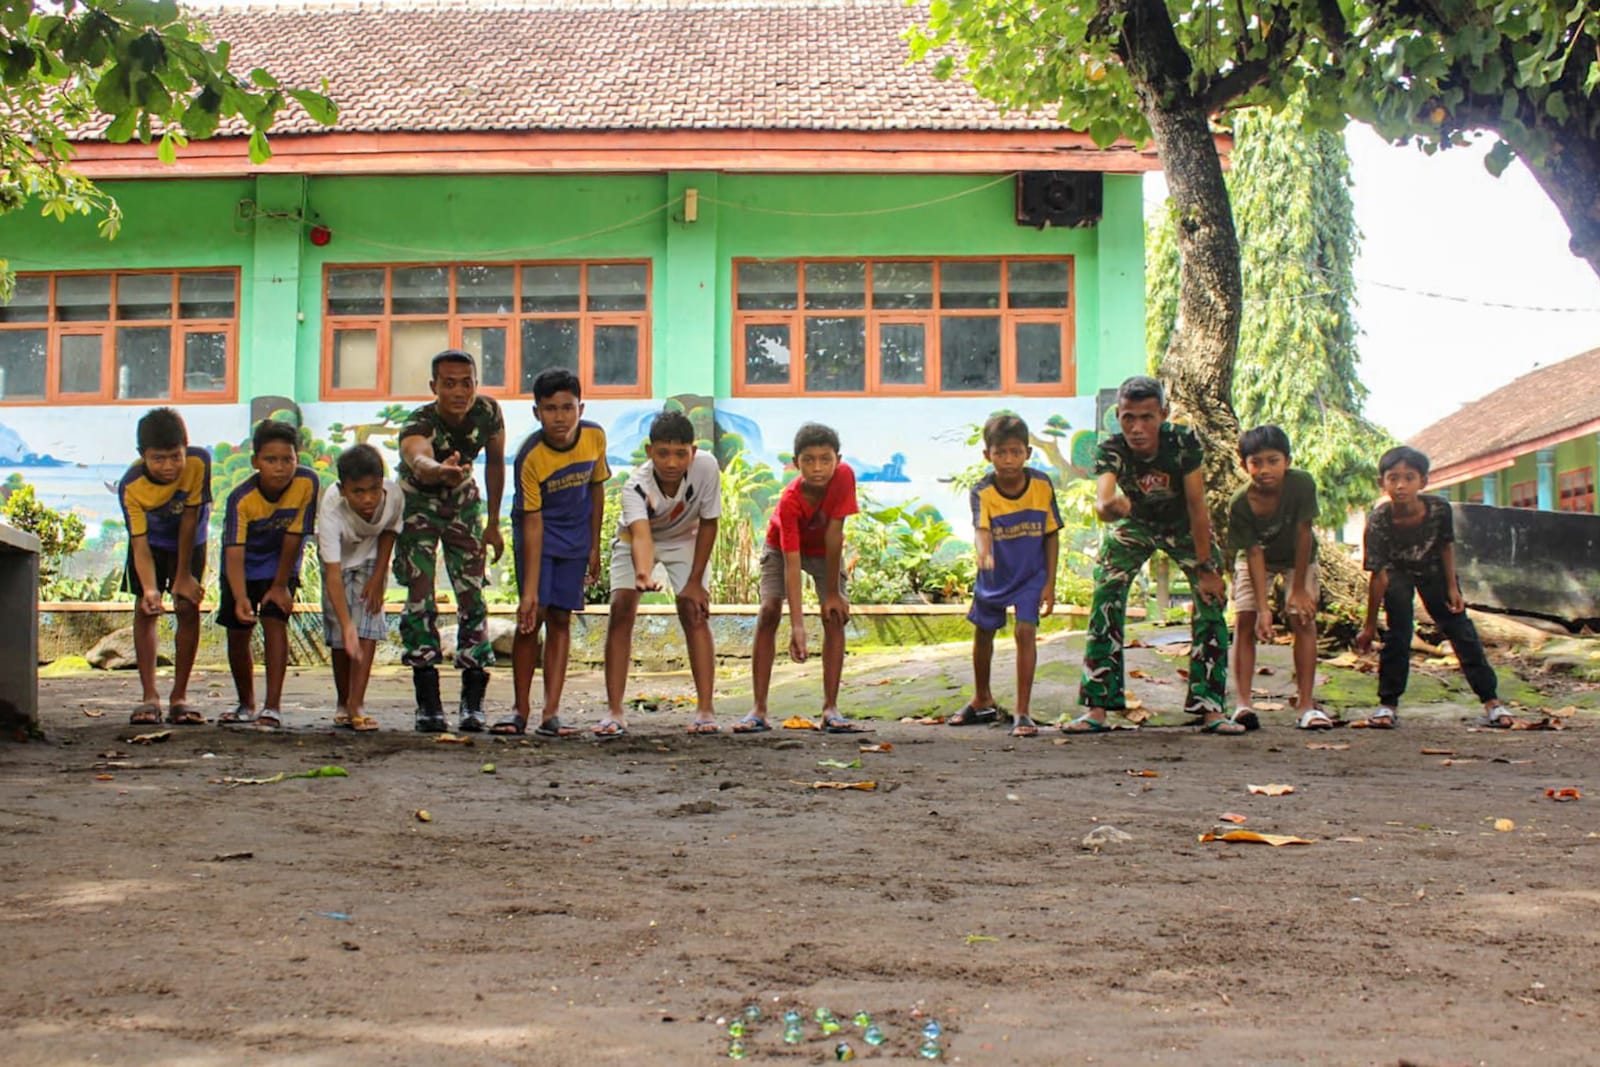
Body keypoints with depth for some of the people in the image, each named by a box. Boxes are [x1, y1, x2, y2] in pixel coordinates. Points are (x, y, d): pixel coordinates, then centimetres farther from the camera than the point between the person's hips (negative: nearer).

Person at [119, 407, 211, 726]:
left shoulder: (199, 462, -32)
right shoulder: (131, 486, -31)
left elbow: (189, 520, -24)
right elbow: (140, 543, -31)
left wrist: (183, 577, -18)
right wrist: (149, 589, -47)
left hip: (189, 543, 0)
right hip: (152, 544, 0)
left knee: (188, 608, -8)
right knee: (146, 609, -9)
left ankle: (179, 697, -1)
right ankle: (149, 697, -6)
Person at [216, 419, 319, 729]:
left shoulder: (306, 483, -26)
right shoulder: (241, 498, -29)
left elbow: (293, 537, -17)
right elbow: (234, 553, -34)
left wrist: (281, 586, -11)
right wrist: (240, 598, -48)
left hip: (280, 567, 0)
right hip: (243, 569, 1)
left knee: (274, 622, -17)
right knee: (237, 633, 5)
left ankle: (273, 706, -15)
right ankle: (246, 704, 26)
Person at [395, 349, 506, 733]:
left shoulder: (488, 413, -22)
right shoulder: (418, 425, -34)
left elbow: (495, 463, -3)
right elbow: (419, 462, -58)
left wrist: (493, 524, 2)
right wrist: (440, 471, -82)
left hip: (463, 503, 3)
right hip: (418, 504, -3)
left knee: (472, 595, -5)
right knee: (420, 596, -11)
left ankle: (473, 701, 1)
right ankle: (428, 704, -7)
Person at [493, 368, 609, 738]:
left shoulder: (595, 437, -13)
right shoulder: (529, 457, -24)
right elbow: (533, 522, -23)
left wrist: (594, 545, 7)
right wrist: (530, 589, -25)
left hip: (576, 537, 3)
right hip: (537, 536, -3)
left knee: (560, 618, 0)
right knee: (533, 615, -9)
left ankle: (551, 713, -1)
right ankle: (521, 709, 3)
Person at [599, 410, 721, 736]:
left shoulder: (706, 466, -33)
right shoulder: (636, 486, -37)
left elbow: (708, 525, -20)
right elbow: (641, 536, -52)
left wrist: (695, 581, -17)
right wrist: (643, 574, -73)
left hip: (683, 539, 1)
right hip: (635, 539, -1)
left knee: (693, 611, -14)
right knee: (621, 608, -15)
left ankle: (705, 708, -10)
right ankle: (614, 712, -13)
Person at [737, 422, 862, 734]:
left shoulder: (844, 476, -33)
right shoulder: (789, 501, -37)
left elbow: (834, 535, -27)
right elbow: (792, 563, -40)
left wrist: (833, 593, -22)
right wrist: (797, 626, -46)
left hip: (825, 551, 2)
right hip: (782, 548, -2)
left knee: (836, 616, -13)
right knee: (768, 613, -18)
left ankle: (830, 709, -11)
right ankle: (759, 710, -16)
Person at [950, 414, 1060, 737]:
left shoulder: (1042, 484, -16)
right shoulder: (982, 492, -22)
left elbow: (1051, 534, -7)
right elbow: (981, 528, -39)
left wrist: (1049, 583, -8)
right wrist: (984, 553, -62)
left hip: (1032, 575, -1)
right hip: (993, 576, 1)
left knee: (1026, 631, -16)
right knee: (983, 633, 17)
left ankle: (1022, 712, -8)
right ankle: (983, 702, 41)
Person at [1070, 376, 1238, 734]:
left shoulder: (1184, 442, -32)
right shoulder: (1111, 450, -30)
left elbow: (1197, 507, -26)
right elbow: (1102, 502, -46)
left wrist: (1205, 568, -23)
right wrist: (1110, 507, -70)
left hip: (1183, 527, 0)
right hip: (1134, 525, 1)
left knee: (1211, 600, -13)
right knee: (1105, 600, -12)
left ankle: (1211, 708, -6)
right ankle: (1097, 708, -7)